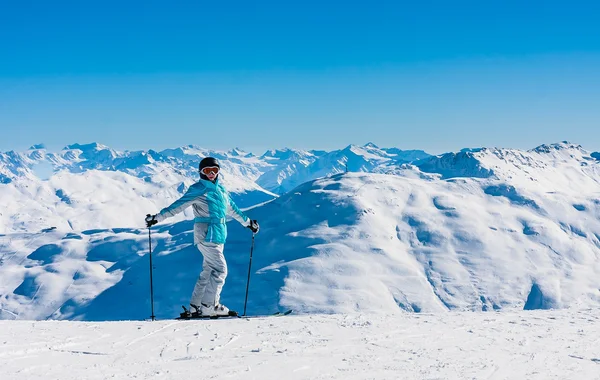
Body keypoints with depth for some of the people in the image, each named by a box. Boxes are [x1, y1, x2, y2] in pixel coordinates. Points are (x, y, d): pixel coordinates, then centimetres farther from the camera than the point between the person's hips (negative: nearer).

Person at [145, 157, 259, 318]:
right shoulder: (198, 189, -6)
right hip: (206, 235, -8)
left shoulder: (221, 189, 16)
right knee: (220, 270, -12)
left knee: (208, 272, 8)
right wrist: (157, 217, -18)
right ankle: (209, 306, -9)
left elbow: (232, 209, 30)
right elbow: (178, 205, -10)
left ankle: (195, 307, 13)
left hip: (219, 236, 8)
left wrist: (247, 222, 39)